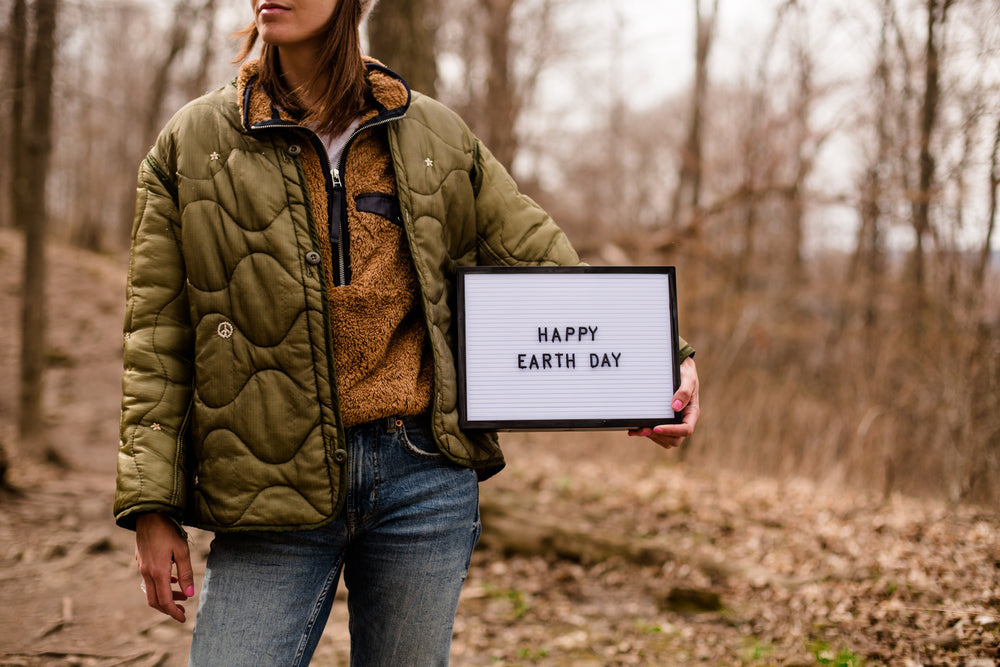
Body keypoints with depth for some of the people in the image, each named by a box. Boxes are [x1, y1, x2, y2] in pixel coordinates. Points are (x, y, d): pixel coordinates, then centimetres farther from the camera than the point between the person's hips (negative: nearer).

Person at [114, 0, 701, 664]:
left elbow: (543, 260, 12)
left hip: (426, 478, 1)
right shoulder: (191, 144, 5)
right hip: (275, 484, -1)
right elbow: (157, 338, 3)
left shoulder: (436, 136, 9)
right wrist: (152, 506, -3)